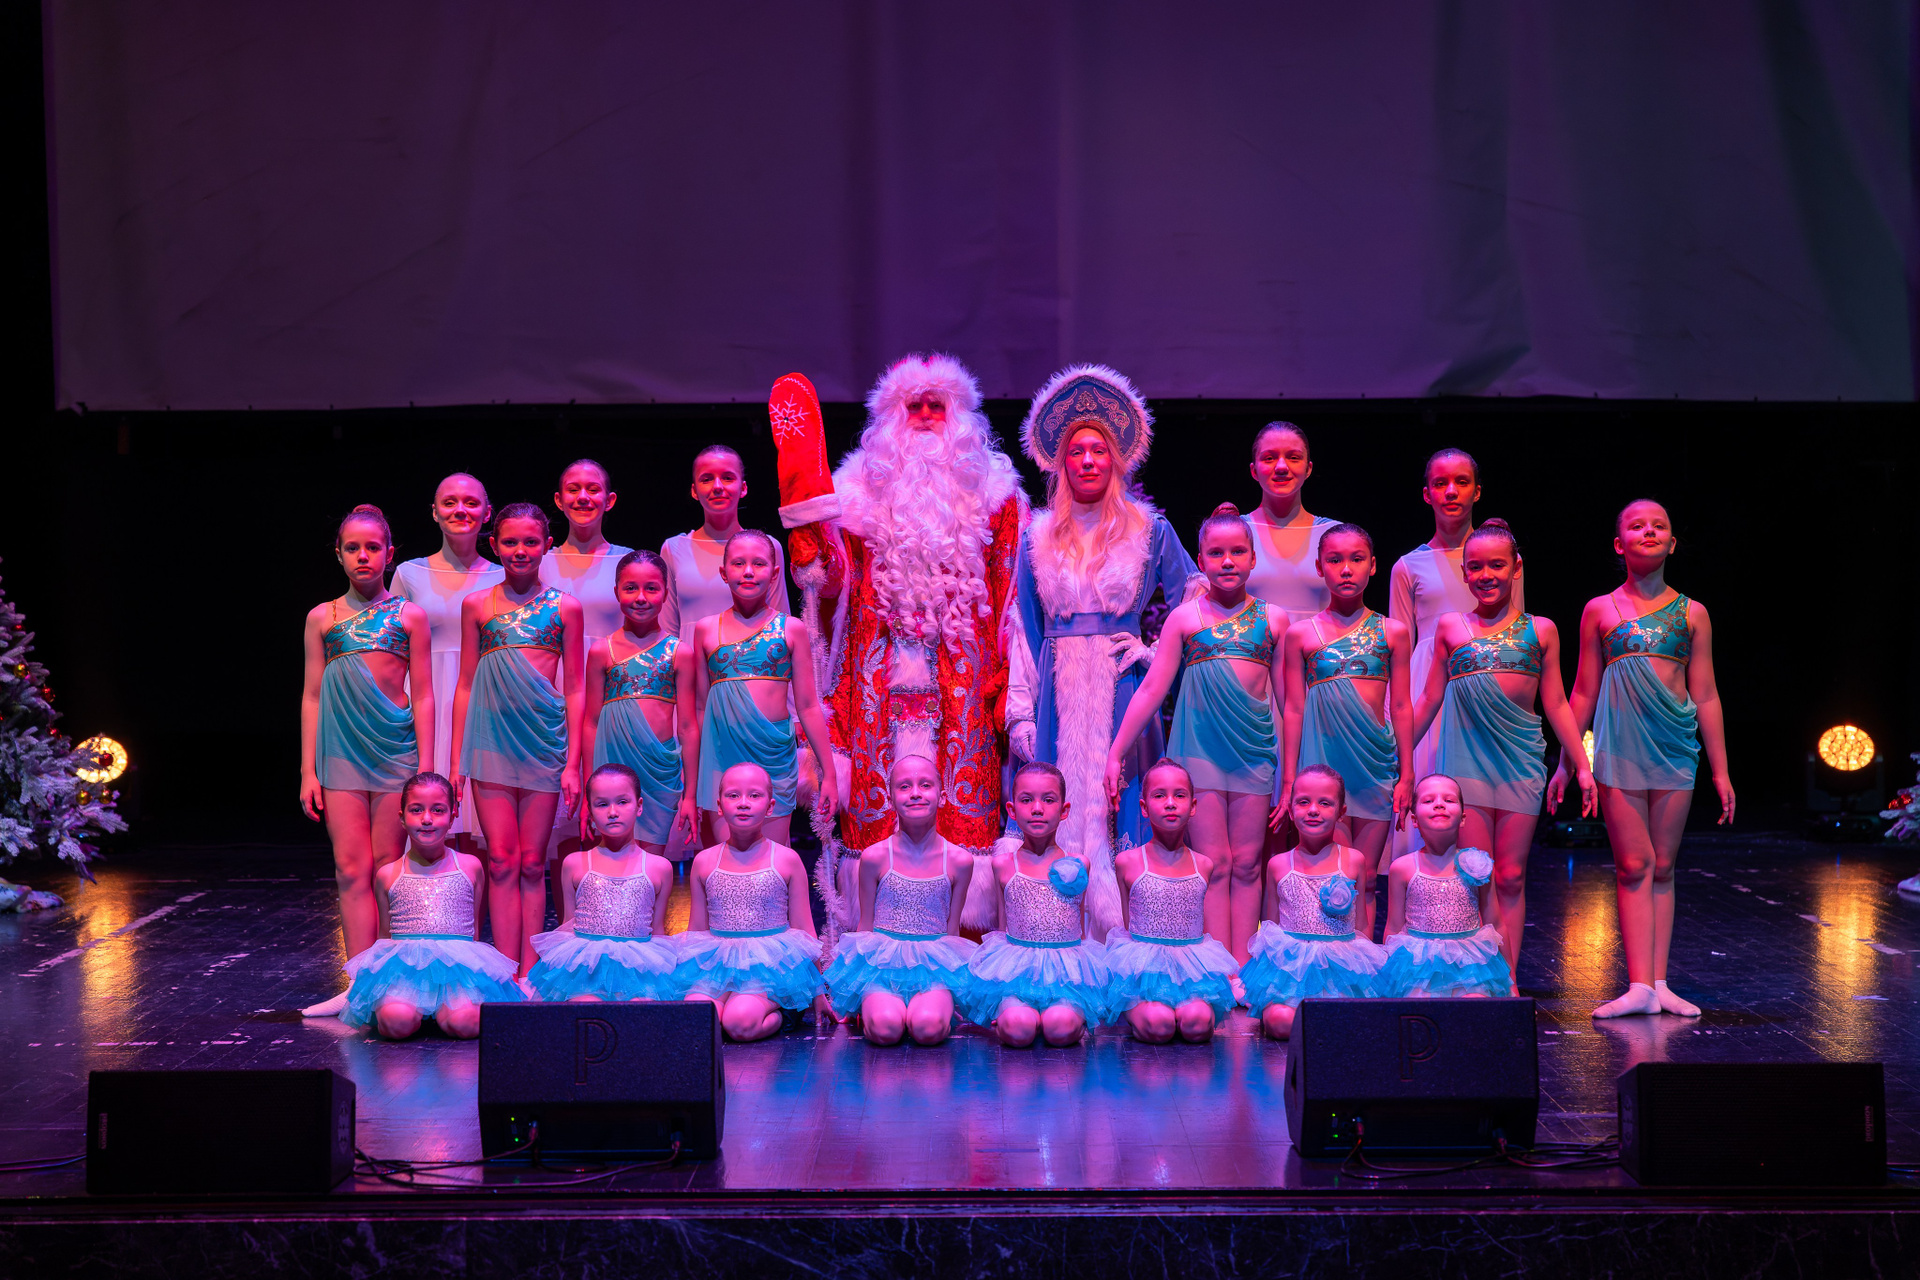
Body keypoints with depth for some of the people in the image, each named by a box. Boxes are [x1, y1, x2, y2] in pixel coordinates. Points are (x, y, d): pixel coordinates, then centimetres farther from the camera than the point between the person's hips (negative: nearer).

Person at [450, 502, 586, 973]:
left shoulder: (564, 608, 4)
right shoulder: (477, 606, 6)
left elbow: (574, 688, 5)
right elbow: (466, 684, 9)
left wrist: (572, 763, 0)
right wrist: (456, 761, 6)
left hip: (545, 740, 0)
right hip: (491, 736, 0)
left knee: (532, 864, 3)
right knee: (501, 860, -3)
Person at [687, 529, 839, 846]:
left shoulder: (791, 629, 4)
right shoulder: (706, 630, 7)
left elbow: (808, 706, 6)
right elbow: (699, 707, 12)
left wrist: (828, 773, 5)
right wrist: (691, 785, 12)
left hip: (774, 753, -1)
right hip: (721, 752, 1)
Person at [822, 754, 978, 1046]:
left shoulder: (959, 861, 0)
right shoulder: (874, 858, -2)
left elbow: (952, 929, 11)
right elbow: (865, 927, 7)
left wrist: (954, 987, 10)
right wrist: (857, 984, 2)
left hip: (935, 966, 1)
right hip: (882, 961, -1)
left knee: (929, 1027, -29)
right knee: (886, 1028, -30)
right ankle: (870, 1009, 3)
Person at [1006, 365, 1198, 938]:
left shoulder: (1147, 529, 6)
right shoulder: (1039, 536, 11)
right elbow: (1023, 628, 10)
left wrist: (1159, 657, -2)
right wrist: (1020, 710, 3)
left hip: (1124, 690, -1)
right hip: (1058, 691, 1)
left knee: (1122, 804, -5)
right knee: (1060, 810, -2)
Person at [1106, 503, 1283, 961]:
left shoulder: (1273, 618, 7)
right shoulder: (1184, 618, 3)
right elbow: (1151, 689, 3)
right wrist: (1115, 752, 0)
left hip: (1255, 750, 1)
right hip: (1200, 747, -1)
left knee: (1247, 865, 4)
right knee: (1213, 864, -3)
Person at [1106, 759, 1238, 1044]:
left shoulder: (1203, 865, 7)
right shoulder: (1128, 862, 1)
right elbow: (1127, 925, 12)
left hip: (1193, 963, 1)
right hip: (1143, 964, -1)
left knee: (1197, 1023, -29)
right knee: (1158, 1026, -29)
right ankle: (1137, 1011, 3)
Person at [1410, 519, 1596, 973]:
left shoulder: (1539, 630, 8)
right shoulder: (1451, 628, 8)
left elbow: (1556, 705, 12)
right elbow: (1428, 701, 13)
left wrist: (1582, 766, 9)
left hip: (1521, 762, 1)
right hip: (1465, 760, -1)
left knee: (1511, 878, 4)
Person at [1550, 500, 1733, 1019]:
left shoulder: (1692, 614, 8)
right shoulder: (1600, 611, 6)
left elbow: (1706, 696, 8)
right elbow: (1583, 692, 10)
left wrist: (1720, 770, 7)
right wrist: (1565, 762, 8)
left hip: (1675, 748, 1)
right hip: (1619, 744, -1)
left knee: (1662, 867, 4)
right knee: (1634, 865, -4)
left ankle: (1658, 983, 6)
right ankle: (1641, 986, -7)